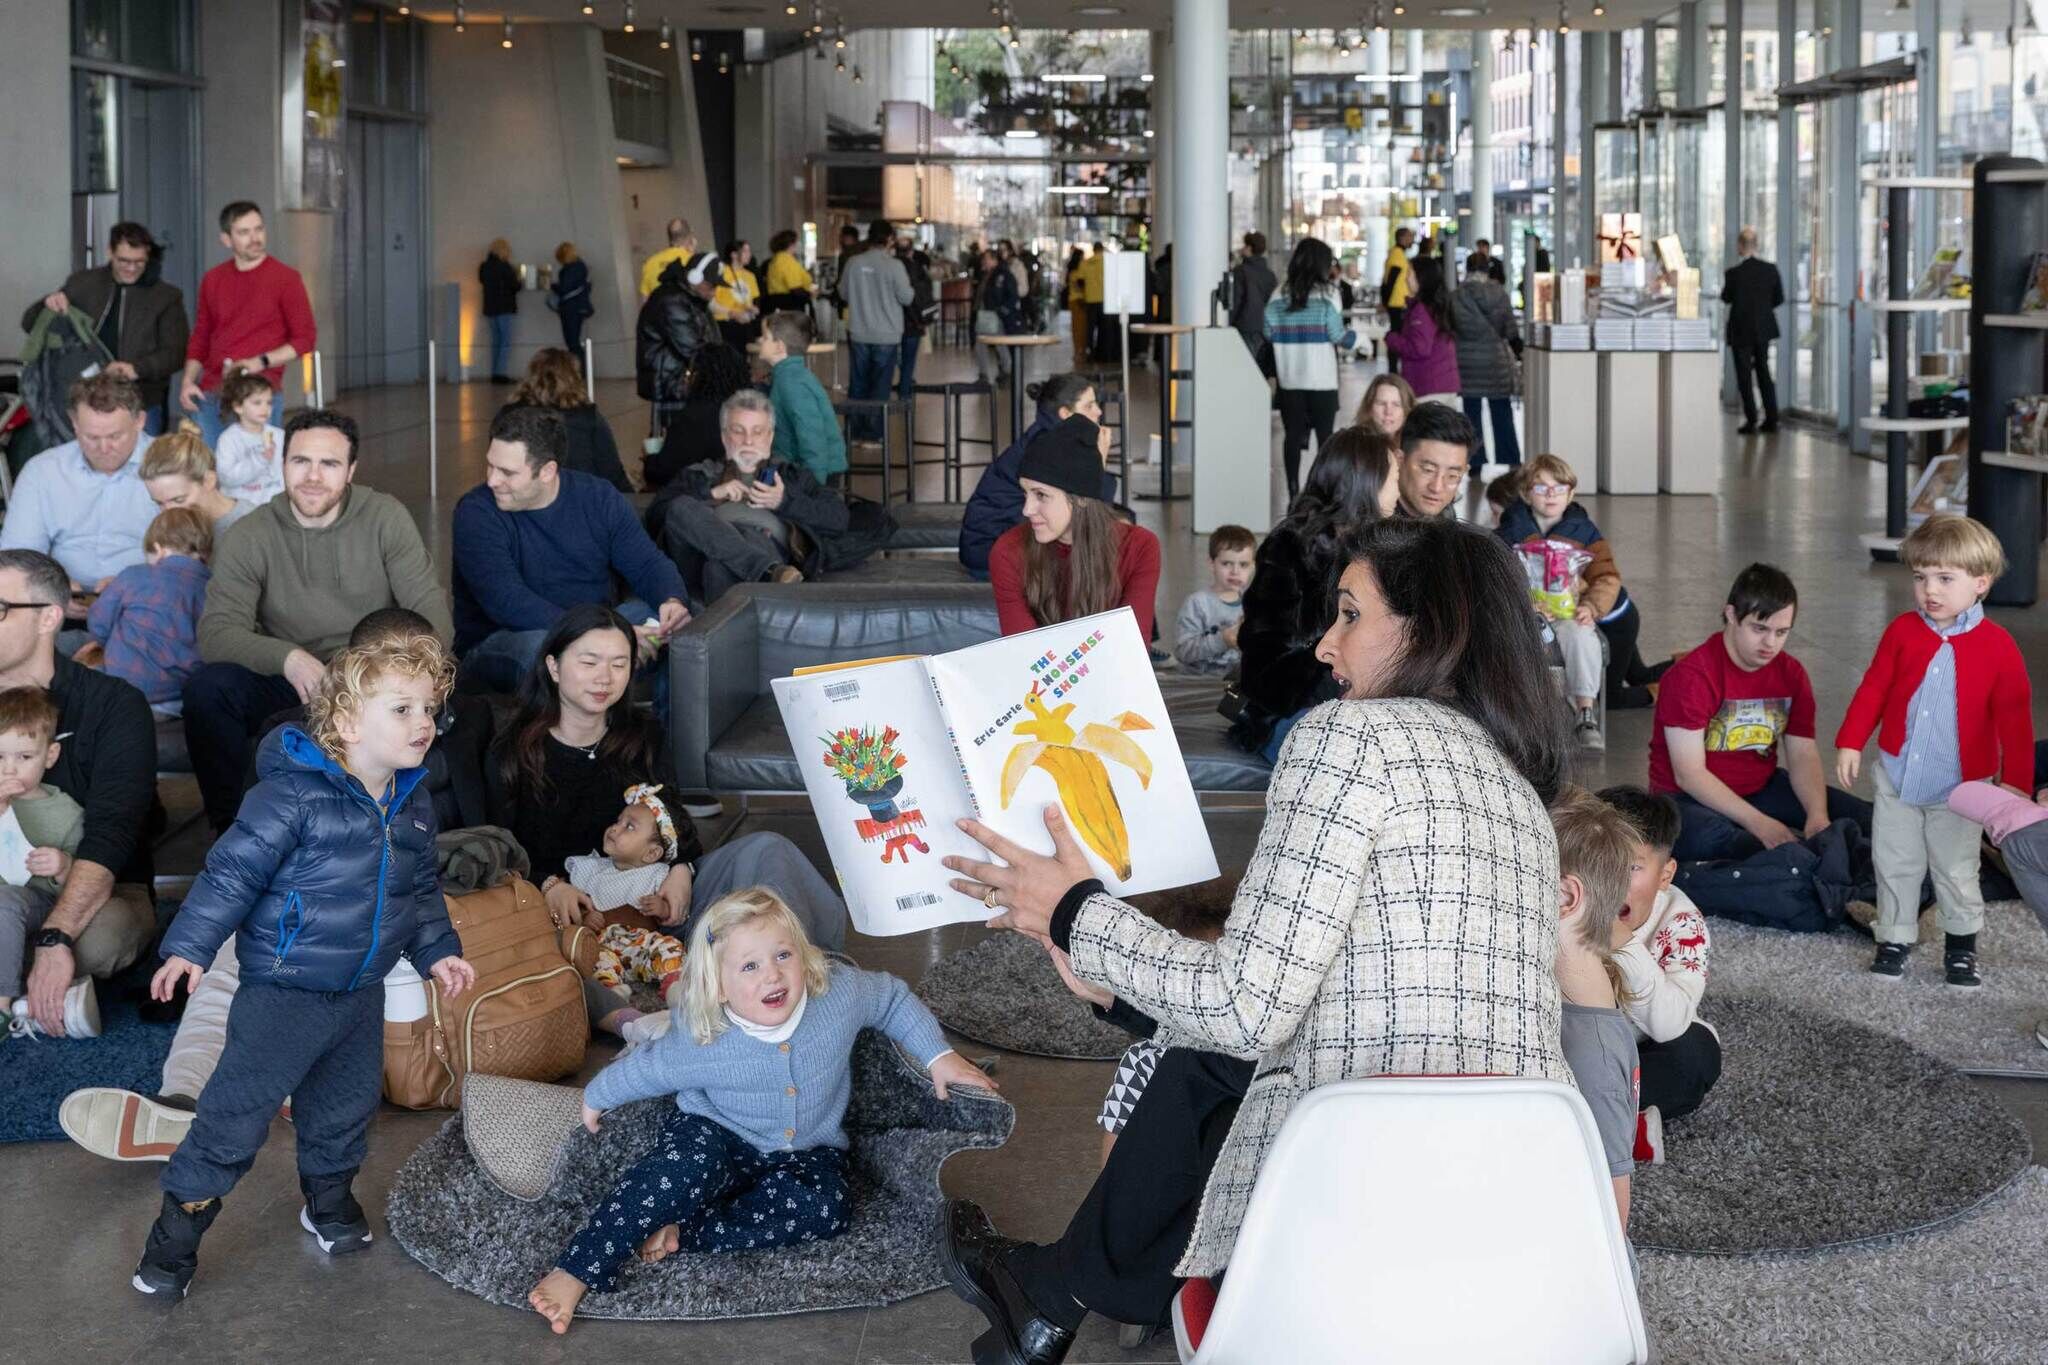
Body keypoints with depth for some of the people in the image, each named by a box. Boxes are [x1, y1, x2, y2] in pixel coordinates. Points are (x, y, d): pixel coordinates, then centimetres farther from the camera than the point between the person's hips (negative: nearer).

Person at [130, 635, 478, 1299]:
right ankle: (178, 1229, 11)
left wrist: (437, 951, 15)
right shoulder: (294, 795, -22)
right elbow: (234, 870, -20)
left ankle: (329, 1197, 44)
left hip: (361, 993, 7)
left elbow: (422, 888, 16)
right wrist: (190, 945, -21)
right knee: (238, 1112, -2)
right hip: (285, 991, -7)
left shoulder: (412, 805, 2)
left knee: (347, 1104, 21)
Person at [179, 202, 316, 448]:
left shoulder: (285, 278, -1)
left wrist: (261, 362, -11)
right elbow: (200, 338, 19)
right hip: (210, 394, 4)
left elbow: (306, 338, -1)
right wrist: (188, 381, 5)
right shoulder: (212, 280, 12)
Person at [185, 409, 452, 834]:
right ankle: (232, 827, -9)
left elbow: (429, 607, -6)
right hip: (287, 684, 0)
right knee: (207, 687, -28)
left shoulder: (385, 518, -1)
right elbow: (216, 632, -15)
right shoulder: (246, 539, -4)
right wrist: (288, 658, -35)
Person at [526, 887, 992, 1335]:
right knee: (690, 1166, -37)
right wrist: (597, 1097, 9)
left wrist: (938, 1056, -3)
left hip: (804, 1151, 3)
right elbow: (644, 1068, -5)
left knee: (828, 1207, -29)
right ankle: (576, 1271, -34)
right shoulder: (701, 1044, -24)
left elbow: (895, 999, 0)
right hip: (716, 1132, -3)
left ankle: (681, 1233, -25)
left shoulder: (840, 993, -20)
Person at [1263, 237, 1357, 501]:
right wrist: (1354, 337, 12)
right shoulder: (1325, 297, -10)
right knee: (1325, 436, 5)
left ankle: (1294, 493, 7)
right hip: (1321, 380, -3)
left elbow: (1269, 334, 1)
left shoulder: (1278, 297, -1)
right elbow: (1338, 335, -9)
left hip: (1289, 380, 3)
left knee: (1293, 435, 8)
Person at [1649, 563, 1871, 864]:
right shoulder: (1691, 676, -18)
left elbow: (1803, 756, 0)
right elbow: (1689, 775, -21)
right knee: (1707, 838, -41)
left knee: (1864, 819, -6)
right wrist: (1759, 824, -29)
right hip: (1689, 798, -6)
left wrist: (1818, 815, -22)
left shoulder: (1791, 673, 2)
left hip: (1761, 789, 6)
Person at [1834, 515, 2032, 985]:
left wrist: (2016, 788, -9)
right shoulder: (1902, 632, -6)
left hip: (1959, 788, -2)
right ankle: (1895, 939, 25)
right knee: (1895, 865, 11)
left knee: (1956, 872, 8)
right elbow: (1873, 689, 4)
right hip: (1897, 781, 3)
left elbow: (2014, 722, -8)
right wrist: (1850, 742, -2)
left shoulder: (1997, 647, -12)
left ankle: (1961, 946, 26)